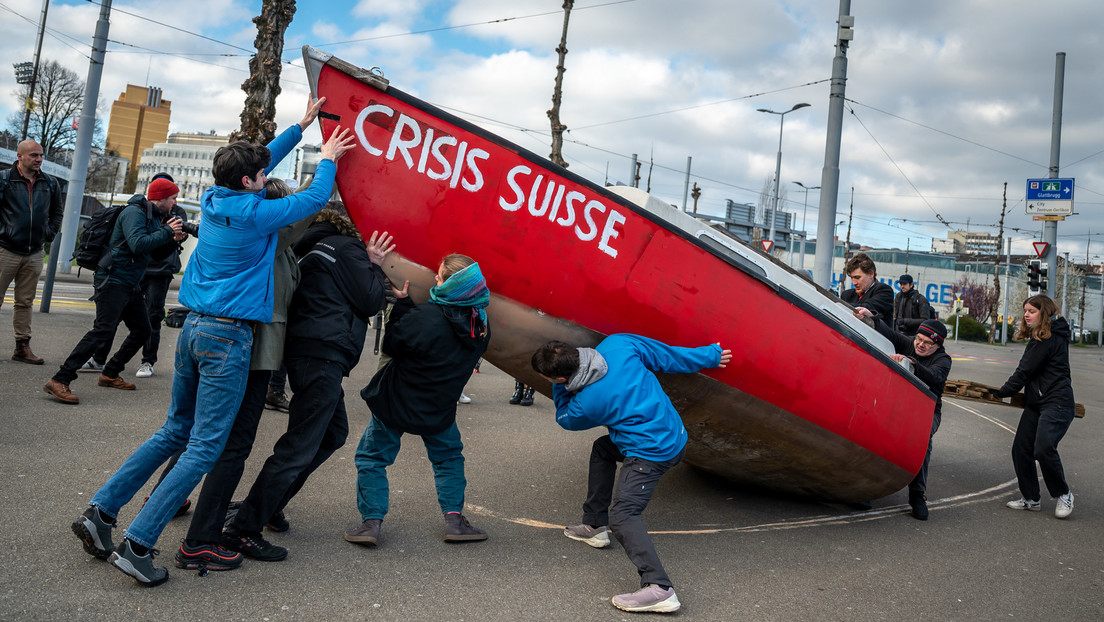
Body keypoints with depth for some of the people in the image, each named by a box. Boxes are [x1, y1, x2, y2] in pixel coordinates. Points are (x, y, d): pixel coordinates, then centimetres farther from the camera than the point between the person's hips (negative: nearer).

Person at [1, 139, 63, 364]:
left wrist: (49, 234, 10)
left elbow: (57, 211, 20)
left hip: (34, 254, 4)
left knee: (25, 302, 9)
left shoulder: (50, 183, 8)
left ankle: (22, 346, 14)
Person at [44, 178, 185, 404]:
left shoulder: (153, 217, 17)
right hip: (114, 281, -10)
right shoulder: (134, 212, -13)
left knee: (142, 330, 14)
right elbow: (138, 244, -28)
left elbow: (157, 254, 20)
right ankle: (60, 381, -20)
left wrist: (173, 240, 3)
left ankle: (109, 374, 24)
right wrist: (167, 231, -20)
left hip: (130, 285, 10)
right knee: (103, 330, -19)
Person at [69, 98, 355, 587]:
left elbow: (259, 160, 24)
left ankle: (100, 510, 19)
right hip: (228, 336, -9)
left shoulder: (213, 199, 10)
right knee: (204, 447, -3)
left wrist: (302, 126, 31)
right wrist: (327, 160, 18)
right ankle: (137, 544, -3)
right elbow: (314, 200, 0)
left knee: (175, 431, 19)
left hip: (194, 327, 9)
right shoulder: (254, 214, -12)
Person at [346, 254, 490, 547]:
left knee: (372, 456, 13)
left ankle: (371, 521, 8)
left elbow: (391, 344, -13)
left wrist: (401, 304, -7)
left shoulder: (425, 317, -27)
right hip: (439, 409, 5)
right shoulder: (481, 327, -9)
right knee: (448, 456, 24)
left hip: (396, 402, -4)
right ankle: (454, 519, 16)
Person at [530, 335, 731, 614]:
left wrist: (558, 387, 9)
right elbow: (667, 355, 2)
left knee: (621, 513, -16)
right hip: (675, 432, 10)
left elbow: (564, 419, 6)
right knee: (602, 449, 28)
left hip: (652, 454, -10)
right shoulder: (617, 344, -8)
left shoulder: (583, 406, -20)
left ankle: (659, 588, -31)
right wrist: (710, 355, 15)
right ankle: (595, 526, 36)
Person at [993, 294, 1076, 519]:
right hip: (1036, 403, 10)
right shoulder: (1040, 336, 17)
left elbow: (1025, 371, -13)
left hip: (1057, 403, -10)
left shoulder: (1048, 338, -13)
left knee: (1043, 448, -20)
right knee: (1021, 449, 3)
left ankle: (1064, 495, 1)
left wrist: (1002, 392, -3)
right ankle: (1030, 499, 12)